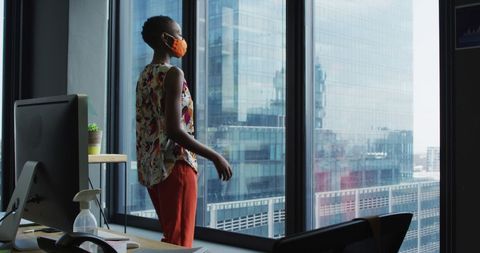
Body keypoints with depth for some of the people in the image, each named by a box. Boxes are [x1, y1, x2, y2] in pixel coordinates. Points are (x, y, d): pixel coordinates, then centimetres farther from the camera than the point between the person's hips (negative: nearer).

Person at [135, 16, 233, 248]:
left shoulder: (144, 76, 14)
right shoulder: (172, 74, -13)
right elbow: (174, 130, -22)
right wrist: (215, 157, -15)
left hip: (151, 168, 9)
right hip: (175, 165, -9)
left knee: (169, 237, 19)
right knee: (179, 241, -2)